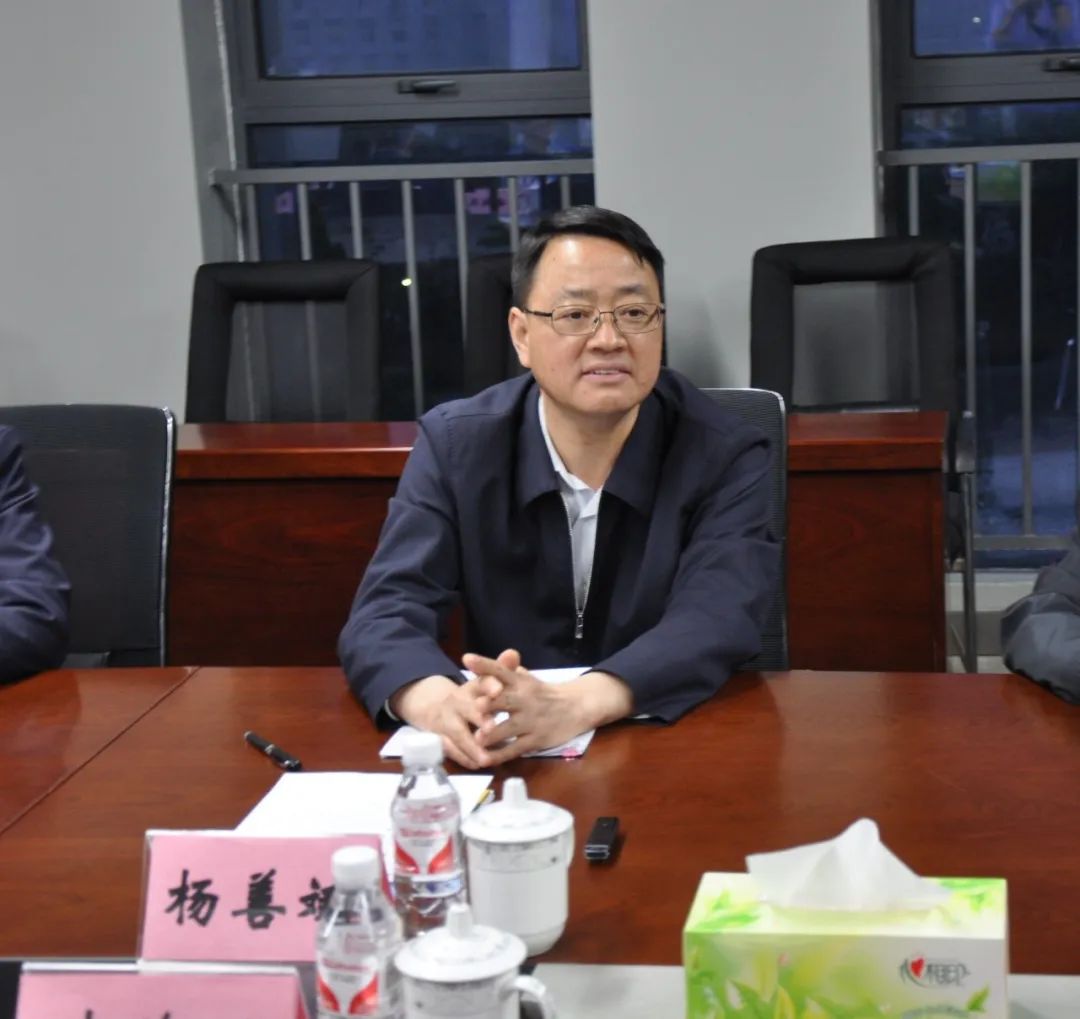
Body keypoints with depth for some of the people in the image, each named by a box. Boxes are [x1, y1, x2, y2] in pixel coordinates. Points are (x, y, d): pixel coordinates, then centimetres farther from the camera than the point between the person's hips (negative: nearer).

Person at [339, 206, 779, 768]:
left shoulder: (727, 456, -6)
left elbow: (714, 627, -20)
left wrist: (571, 706, -38)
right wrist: (445, 705, -34)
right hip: (503, 765, 0)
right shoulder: (455, 445, -1)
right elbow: (385, 612, -11)